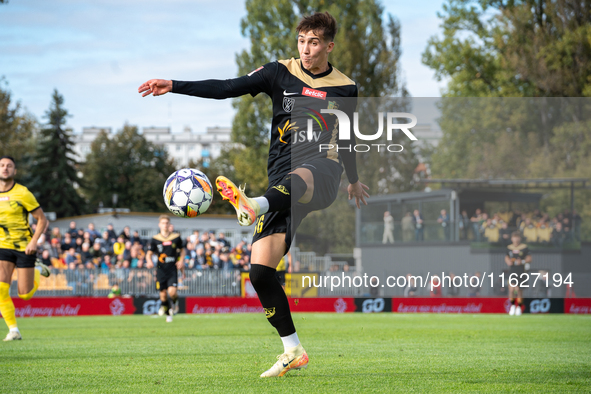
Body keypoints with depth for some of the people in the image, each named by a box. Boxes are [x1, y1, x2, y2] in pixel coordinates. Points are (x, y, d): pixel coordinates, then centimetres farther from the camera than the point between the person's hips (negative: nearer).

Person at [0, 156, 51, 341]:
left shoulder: (22, 193, -11)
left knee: (25, 294, 0)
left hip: (25, 247, -3)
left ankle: (37, 271, 32)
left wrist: (34, 241, -17)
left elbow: (42, 219, -5)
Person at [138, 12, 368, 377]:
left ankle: (252, 207, -77)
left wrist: (354, 180, 42)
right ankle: (294, 351, 1)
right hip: (283, 184, 3)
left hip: (322, 172, -3)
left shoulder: (345, 88, 11)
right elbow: (228, 88, 2)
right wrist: (173, 86, -9)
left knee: (298, 177, -44)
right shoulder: (280, 73, 11)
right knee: (260, 270, -11)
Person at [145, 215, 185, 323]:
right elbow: (149, 253, 5)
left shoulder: (176, 237, 3)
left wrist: (181, 261, 0)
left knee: (172, 292, -18)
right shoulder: (155, 239, 2)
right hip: (161, 269, 1)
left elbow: (182, 250, 17)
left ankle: (175, 301, 19)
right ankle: (168, 314, 25)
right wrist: (149, 261, -17)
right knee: (163, 294, 2)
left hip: (172, 269, -1)